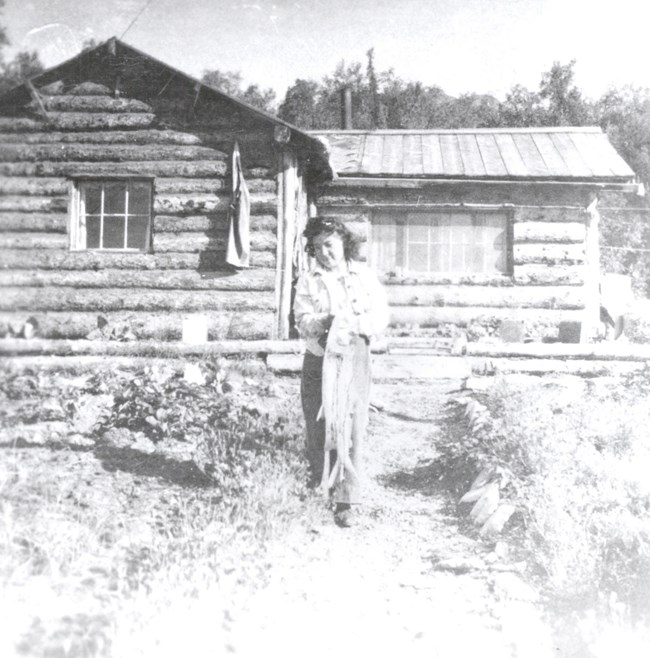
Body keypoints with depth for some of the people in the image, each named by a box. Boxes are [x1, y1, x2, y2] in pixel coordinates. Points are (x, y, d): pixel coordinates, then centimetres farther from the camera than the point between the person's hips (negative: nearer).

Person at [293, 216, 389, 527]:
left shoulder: (364, 276, 7)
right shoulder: (308, 281, 8)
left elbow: (380, 315, 1)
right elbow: (301, 320, -3)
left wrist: (353, 325, -16)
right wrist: (323, 322, -24)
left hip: (354, 357, -1)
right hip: (318, 359, 1)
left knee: (352, 428, -7)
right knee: (317, 426, 6)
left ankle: (346, 499, -3)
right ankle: (318, 485, 26)